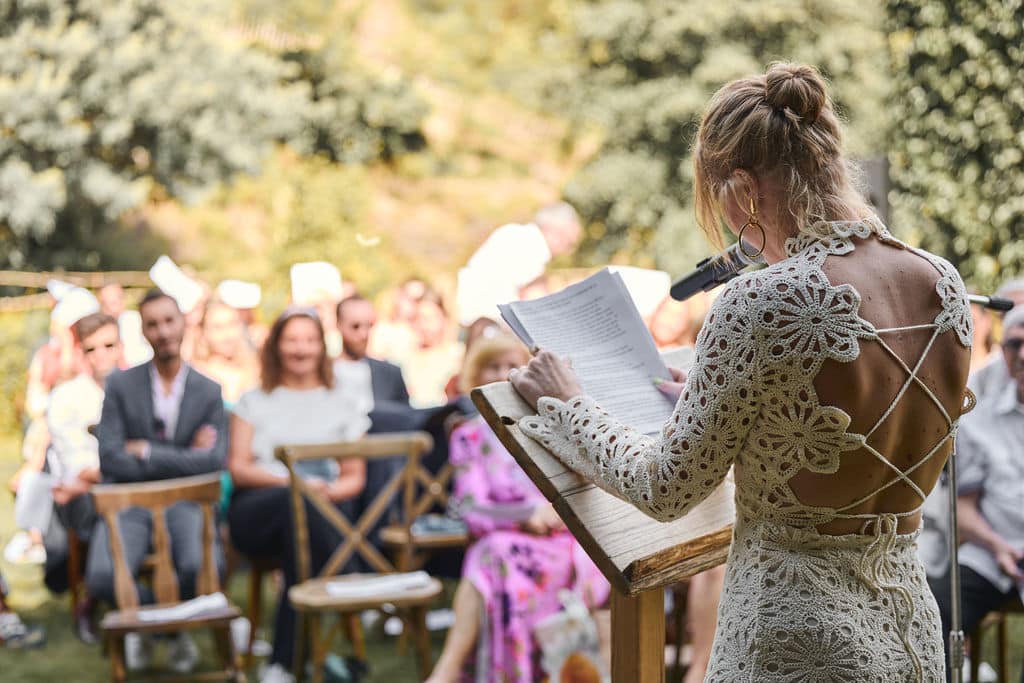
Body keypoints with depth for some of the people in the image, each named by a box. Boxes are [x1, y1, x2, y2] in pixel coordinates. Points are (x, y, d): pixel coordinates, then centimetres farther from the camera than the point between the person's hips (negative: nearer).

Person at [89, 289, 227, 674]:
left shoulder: (208, 392, 6)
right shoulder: (120, 386, 4)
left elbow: (214, 462, -7)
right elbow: (110, 460, -6)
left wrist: (147, 452, -9)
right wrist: (182, 459, -8)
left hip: (185, 502, 0)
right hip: (129, 502, 0)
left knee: (203, 567, -32)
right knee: (102, 578, -30)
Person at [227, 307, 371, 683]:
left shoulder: (345, 403, 20)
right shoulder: (254, 402, 20)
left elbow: (355, 478, 14)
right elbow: (238, 468, 7)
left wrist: (328, 490, -9)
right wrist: (291, 481, -10)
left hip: (325, 510, 0)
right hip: (256, 512, 0)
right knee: (295, 502, -39)